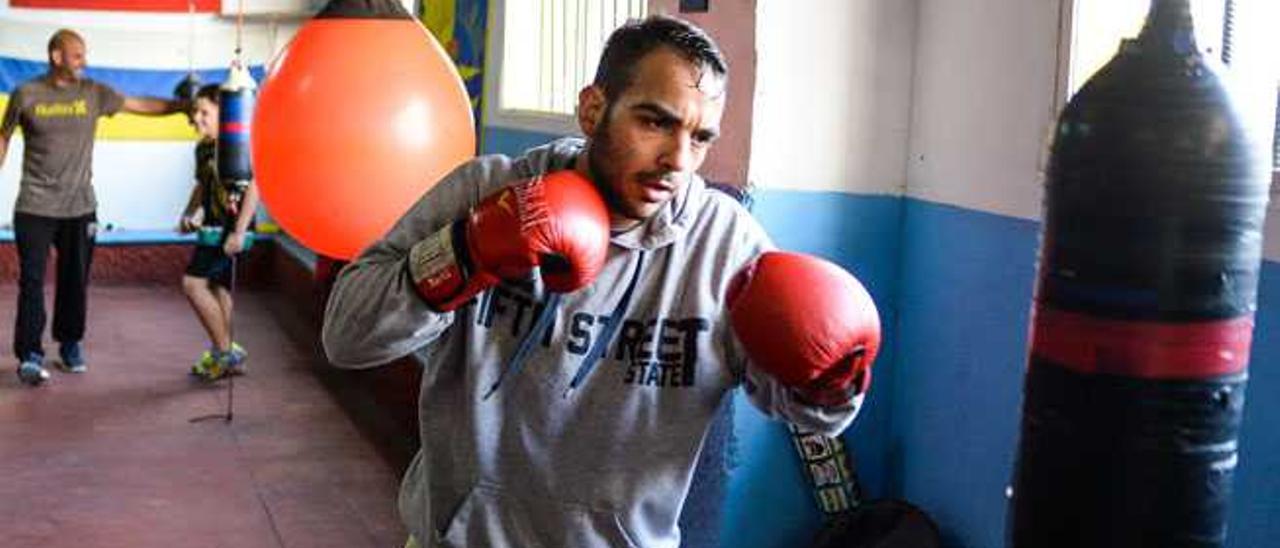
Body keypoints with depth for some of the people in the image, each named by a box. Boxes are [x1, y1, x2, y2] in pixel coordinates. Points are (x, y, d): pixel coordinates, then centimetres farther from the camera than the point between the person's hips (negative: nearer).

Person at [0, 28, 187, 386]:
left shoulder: (94, 93, 2)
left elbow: (142, 105, 2)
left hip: (79, 207, 2)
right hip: (35, 207, -2)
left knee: (75, 280, 9)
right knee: (32, 280, -3)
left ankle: (70, 344, 27)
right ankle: (29, 355, 2)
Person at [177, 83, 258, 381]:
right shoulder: (203, 147, 12)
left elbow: (253, 187, -21)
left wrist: (239, 232, -23)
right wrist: (188, 215, 10)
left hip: (230, 229, -9)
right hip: (212, 228, 9)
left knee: (193, 283, -13)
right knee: (218, 288, 14)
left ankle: (225, 352, -5)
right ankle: (225, 356, 24)